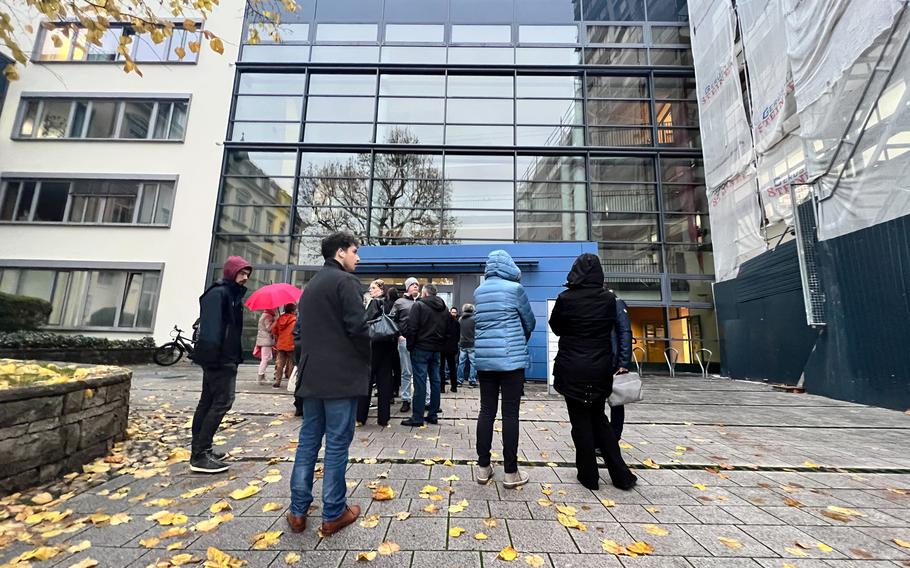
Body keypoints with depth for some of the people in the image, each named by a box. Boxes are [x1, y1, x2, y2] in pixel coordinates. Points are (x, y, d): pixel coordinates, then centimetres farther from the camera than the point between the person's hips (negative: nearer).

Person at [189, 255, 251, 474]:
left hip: (225, 357, 10)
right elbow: (210, 326, -22)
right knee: (222, 402, -9)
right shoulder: (218, 293, -11)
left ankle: (200, 450, 23)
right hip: (219, 358, -10)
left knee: (208, 402, 13)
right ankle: (200, 455, -3)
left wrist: (235, 356, 17)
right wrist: (211, 352, -28)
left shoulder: (233, 294, 19)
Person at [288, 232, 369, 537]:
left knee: (308, 439, 14)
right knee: (337, 443, 2)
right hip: (341, 374, -8)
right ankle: (333, 514, 14)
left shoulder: (312, 285, 17)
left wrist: (311, 362, 18)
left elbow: (304, 328, 17)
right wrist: (366, 360, -3)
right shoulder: (345, 281, -11)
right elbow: (358, 326, -19)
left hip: (312, 374, 8)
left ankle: (298, 510, 22)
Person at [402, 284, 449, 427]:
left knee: (420, 381, -3)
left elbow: (411, 328, -13)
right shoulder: (444, 309, 12)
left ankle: (417, 417, 2)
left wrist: (410, 346, -3)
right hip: (437, 350, 6)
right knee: (435, 380, 11)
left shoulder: (418, 305, -8)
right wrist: (441, 346, 14)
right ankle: (433, 414, 18)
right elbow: (447, 330, 12)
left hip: (421, 348, -6)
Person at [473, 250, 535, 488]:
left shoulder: (478, 291, 8)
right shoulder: (514, 288, -6)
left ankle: (483, 467, 19)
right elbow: (529, 321, 5)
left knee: (486, 411, 10)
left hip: (484, 359, 5)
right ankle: (510, 472, 13)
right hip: (511, 359, -4)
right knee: (510, 414, 3)